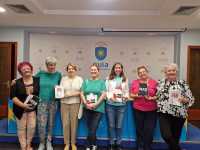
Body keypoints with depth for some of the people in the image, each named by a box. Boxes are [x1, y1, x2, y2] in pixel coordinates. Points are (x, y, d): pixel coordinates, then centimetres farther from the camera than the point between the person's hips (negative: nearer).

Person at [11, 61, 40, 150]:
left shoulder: (37, 80, 1)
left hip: (33, 109, 1)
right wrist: (23, 105, -17)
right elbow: (13, 97, -8)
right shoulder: (17, 83, -4)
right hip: (20, 109, -1)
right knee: (21, 128, 6)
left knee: (32, 127, 4)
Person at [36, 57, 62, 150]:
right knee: (41, 124, -2)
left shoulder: (58, 74, 0)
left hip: (53, 102, 1)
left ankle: (49, 142, 29)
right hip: (42, 102, -1)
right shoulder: (41, 73, 0)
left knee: (51, 123, 12)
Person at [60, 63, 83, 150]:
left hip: (75, 103, -1)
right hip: (64, 103, 1)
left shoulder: (79, 79, 6)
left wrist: (72, 94, -12)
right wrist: (63, 94, -12)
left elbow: (82, 92, -1)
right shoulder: (63, 79, 11)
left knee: (74, 123, 3)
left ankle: (73, 143, 19)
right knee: (65, 123, 2)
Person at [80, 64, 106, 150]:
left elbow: (103, 95, -6)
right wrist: (86, 103, -12)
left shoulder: (101, 82, 3)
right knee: (90, 129, 10)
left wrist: (95, 104, -15)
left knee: (92, 130, -5)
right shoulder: (86, 81, 10)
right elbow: (82, 94, 3)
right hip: (87, 109, 3)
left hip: (98, 109, -2)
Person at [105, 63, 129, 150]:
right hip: (110, 104, -1)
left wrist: (126, 96, -8)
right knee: (111, 125, 7)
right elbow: (106, 90, 0)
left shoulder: (125, 79, 11)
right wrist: (110, 97, -17)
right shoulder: (109, 79, 5)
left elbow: (127, 91, 12)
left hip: (121, 105, 1)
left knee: (119, 126, 7)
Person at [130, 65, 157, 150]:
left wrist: (151, 98, -16)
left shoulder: (154, 82, -1)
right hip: (138, 109, 2)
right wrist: (136, 96, -14)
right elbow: (131, 95, 5)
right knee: (139, 129, 11)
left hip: (151, 110, -1)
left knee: (149, 130, 0)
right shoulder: (134, 82, 4)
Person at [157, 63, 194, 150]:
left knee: (175, 137, 11)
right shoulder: (161, 82, 5)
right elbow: (156, 96, 14)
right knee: (166, 136, -14)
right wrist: (159, 105, 0)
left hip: (179, 115, 0)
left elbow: (191, 99, 2)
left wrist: (184, 99, -16)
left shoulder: (183, 83, 0)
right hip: (164, 113, 0)